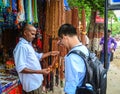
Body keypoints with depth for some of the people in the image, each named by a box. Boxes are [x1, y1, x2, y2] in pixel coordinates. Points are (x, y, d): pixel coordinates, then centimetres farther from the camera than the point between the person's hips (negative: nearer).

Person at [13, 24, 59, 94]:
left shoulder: (28, 44, 12)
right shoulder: (21, 46, -21)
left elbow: (38, 56, 25)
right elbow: (21, 68, -27)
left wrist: (50, 53, 16)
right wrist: (39, 71, -31)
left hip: (37, 81, 10)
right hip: (32, 84, -10)